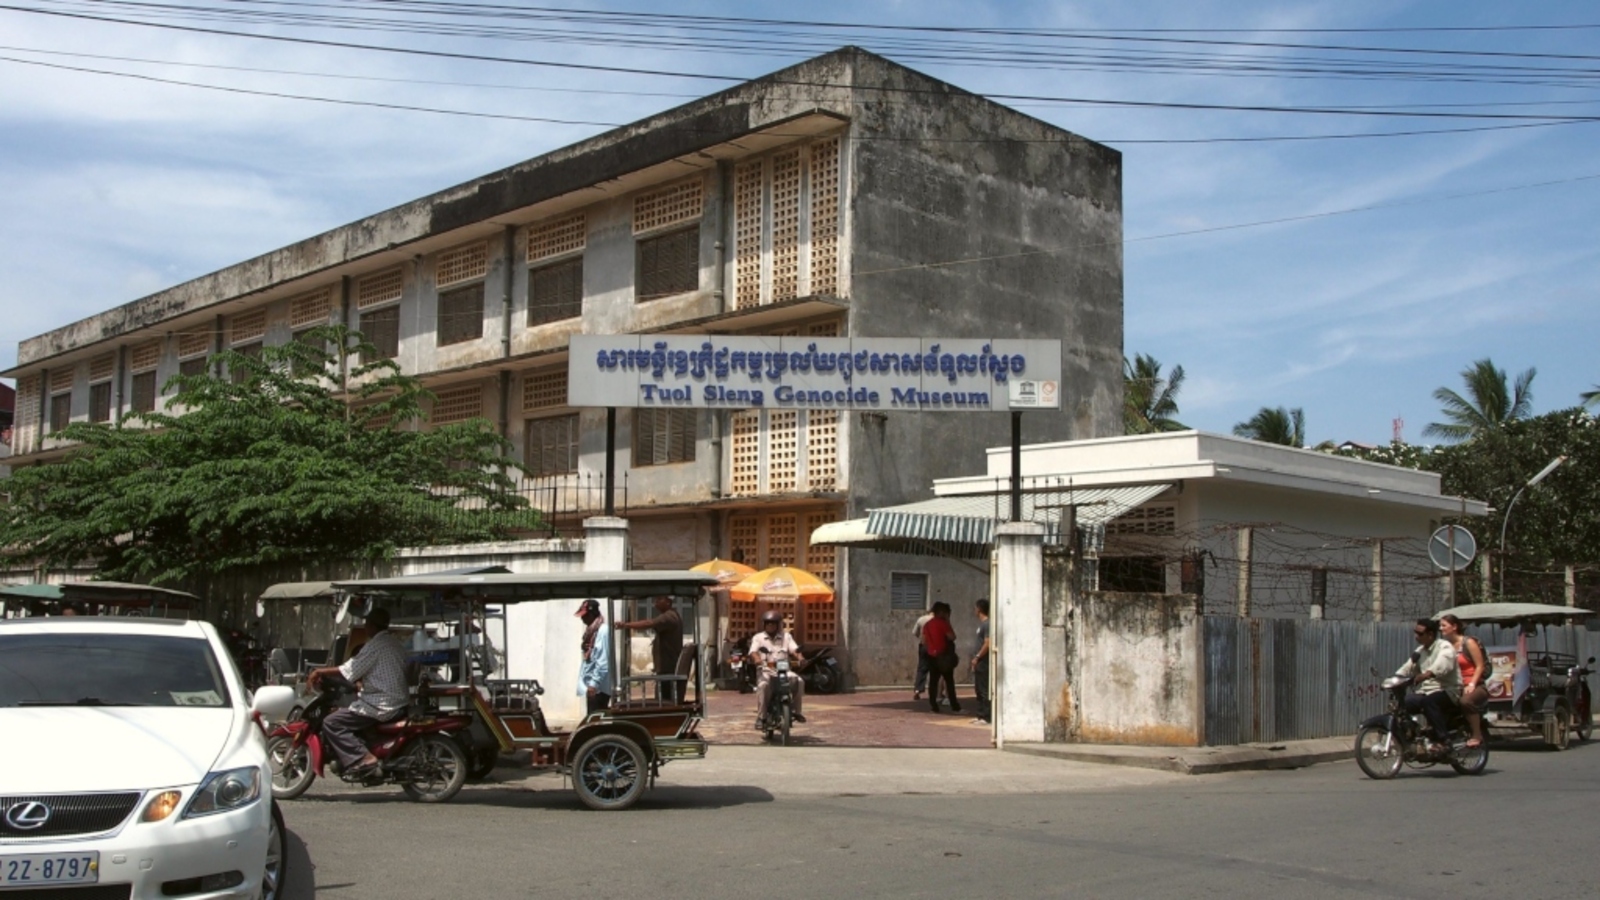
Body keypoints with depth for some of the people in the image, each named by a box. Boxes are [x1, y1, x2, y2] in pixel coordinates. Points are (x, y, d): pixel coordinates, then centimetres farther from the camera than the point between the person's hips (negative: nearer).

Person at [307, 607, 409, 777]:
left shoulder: (376, 644, -12)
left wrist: (320, 671, -7)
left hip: (381, 704, -10)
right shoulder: (394, 642, 16)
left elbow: (351, 670, -15)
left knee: (332, 723, -12)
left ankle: (361, 758, -21)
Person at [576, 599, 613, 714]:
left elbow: (603, 660, -20)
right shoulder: (591, 631, 16)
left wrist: (594, 683, -22)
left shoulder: (603, 631, -13)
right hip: (592, 684, 9)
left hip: (599, 687, -9)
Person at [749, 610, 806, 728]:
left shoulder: (786, 636, 17)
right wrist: (757, 659, -28)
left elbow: (794, 650, 3)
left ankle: (796, 711, -10)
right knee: (763, 685, -35)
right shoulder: (758, 637, 11)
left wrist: (800, 658, -19)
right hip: (766, 670, -2)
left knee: (799, 681, -24)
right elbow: (753, 652, -5)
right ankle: (760, 717, -28)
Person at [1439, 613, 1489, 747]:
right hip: (1456, 687, 6)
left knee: (1466, 701, -38)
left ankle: (1477, 736, -21)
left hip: (1476, 686, -6)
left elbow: (1480, 666, -7)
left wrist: (1472, 684, -19)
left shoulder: (1468, 642, -4)